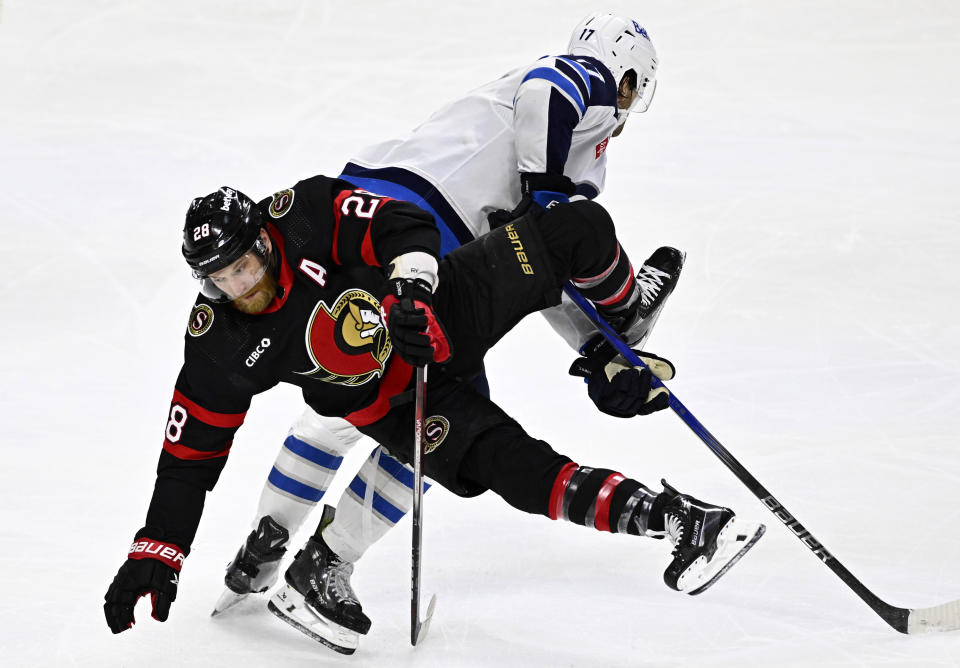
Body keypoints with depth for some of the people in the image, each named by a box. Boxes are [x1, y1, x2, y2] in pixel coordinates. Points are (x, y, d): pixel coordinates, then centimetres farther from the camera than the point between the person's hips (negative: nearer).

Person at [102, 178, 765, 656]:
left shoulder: (306, 215, -21)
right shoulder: (218, 348, -16)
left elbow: (406, 226, -19)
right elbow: (189, 456, -9)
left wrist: (410, 286, -38)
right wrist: (156, 552, -12)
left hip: (448, 303, 0)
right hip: (393, 399, 0)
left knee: (579, 228, -14)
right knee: (513, 466, -23)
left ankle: (615, 357, 13)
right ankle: (674, 517, -19)